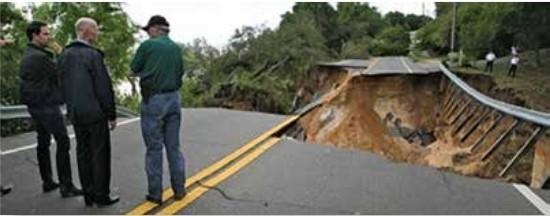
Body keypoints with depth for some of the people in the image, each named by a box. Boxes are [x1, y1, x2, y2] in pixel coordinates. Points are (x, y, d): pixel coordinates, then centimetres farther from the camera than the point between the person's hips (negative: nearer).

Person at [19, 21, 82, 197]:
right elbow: (60, 75, -12)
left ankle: (47, 182, 24)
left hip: (34, 106, 10)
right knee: (63, 143, -7)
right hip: (47, 105, -10)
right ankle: (66, 186, -6)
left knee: (43, 142, 15)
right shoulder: (40, 57, -17)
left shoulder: (26, 56, 13)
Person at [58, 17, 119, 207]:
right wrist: (111, 115, -8)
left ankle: (88, 195, 20)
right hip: (95, 113, -7)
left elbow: (64, 86, 13)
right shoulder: (93, 55, -14)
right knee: (100, 154, 2)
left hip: (76, 113, 7)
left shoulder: (64, 55, 8)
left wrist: (71, 108, 19)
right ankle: (101, 195, 9)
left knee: (83, 153, 12)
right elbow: (104, 88, -15)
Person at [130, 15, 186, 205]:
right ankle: (179, 189, 17)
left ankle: (155, 193, 10)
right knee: (174, 146, 11)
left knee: (154, 148, 3)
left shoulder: (147, 45, -6)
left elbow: (134, 69, 4)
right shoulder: (176, 48, 8)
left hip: (153, 100, -4)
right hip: (173, 98, 4)